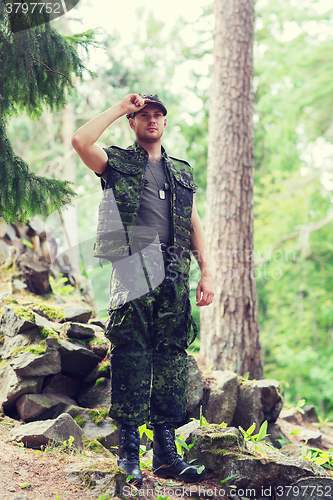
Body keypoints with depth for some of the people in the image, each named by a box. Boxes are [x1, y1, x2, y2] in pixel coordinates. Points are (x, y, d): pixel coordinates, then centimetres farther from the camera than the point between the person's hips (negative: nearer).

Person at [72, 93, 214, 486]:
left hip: (175, 273, 4)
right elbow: (80, 141, -8)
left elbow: (194, 225, 20)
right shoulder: (117, 163, 12)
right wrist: (120, 108, 3)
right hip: (134, 266, -4)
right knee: (131, 355, -7)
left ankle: (166, 452, 7)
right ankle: (128, 449, -2)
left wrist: (206, 271, 8)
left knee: (172, 356, 2)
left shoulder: (182, 171, 24)